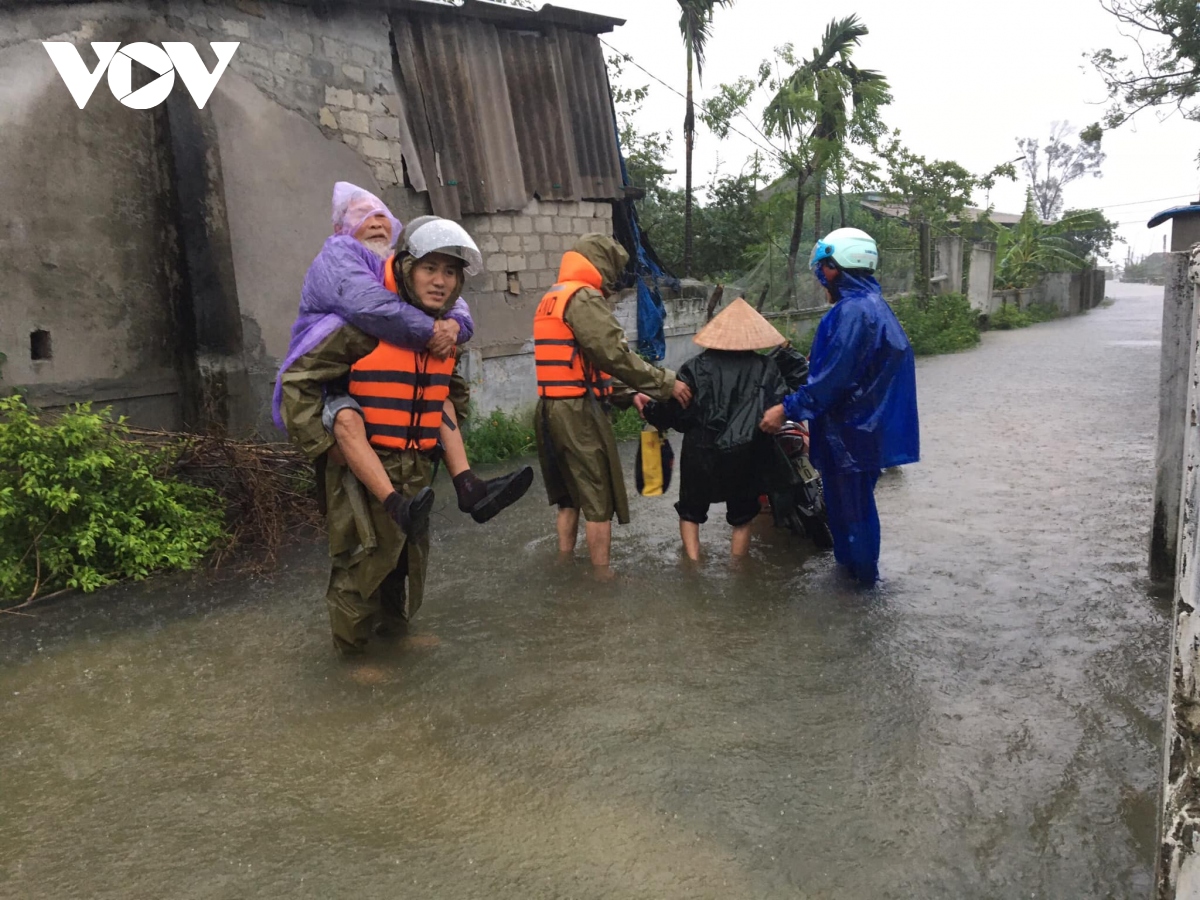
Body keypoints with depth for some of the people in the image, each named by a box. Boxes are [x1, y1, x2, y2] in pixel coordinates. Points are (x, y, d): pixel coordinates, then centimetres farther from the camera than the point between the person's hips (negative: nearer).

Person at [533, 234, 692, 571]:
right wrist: (666, 383, -13)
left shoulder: (550, 300, 19)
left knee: (569, 498, 18)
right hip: (577, 413, -9)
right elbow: (615, 355, -21)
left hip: (551, 410, 9)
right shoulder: (584, 298, -11)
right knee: (599, 502, -1)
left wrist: (626, 395, 16)